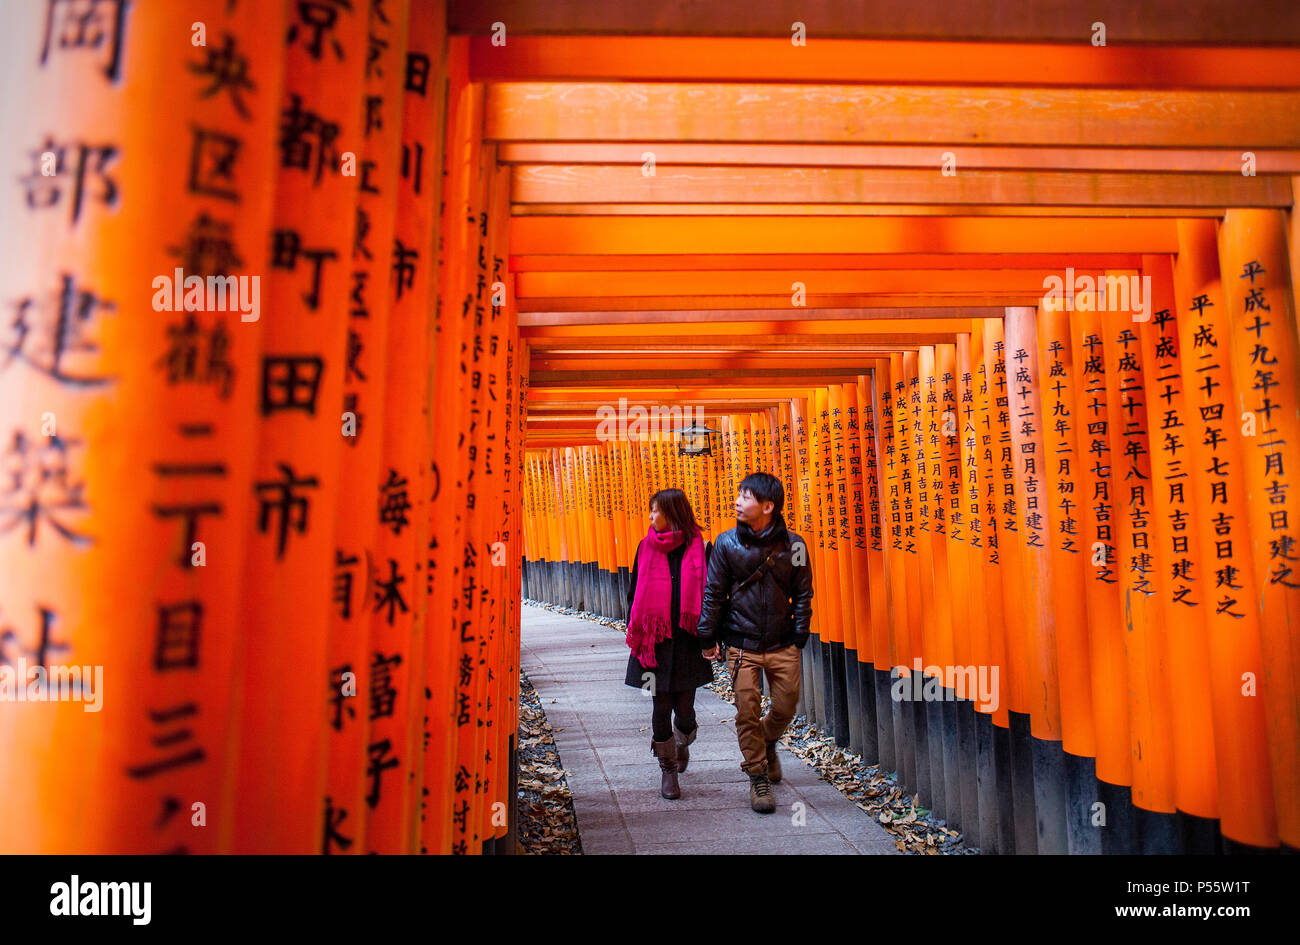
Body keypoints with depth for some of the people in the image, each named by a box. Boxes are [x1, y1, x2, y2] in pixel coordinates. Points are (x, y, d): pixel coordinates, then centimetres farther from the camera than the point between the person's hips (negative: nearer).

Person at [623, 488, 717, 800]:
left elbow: (709, 595, 2)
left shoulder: (698, 548, -2)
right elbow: (635, 593, 11)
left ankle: (683, 743, 38)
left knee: (684, 707, 4)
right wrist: (634, 632, 6)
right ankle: (667, 769, 20)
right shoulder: (646, 547, 4)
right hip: (655, 640, 1)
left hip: (688, 640, -1)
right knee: (661, 707, 3)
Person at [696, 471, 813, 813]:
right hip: (742, 644, -1)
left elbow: (803, 594, 4)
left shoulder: (793, 545, -4)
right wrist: (707, 637, -1)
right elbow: (714, 593, 0)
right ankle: (758, 776, 21)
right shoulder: (727, 543, -6)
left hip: (782, 644, 1)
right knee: (747, 711, 1)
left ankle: (767, 742, 42)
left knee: (786, 707, 9)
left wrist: (799, 637, 0)